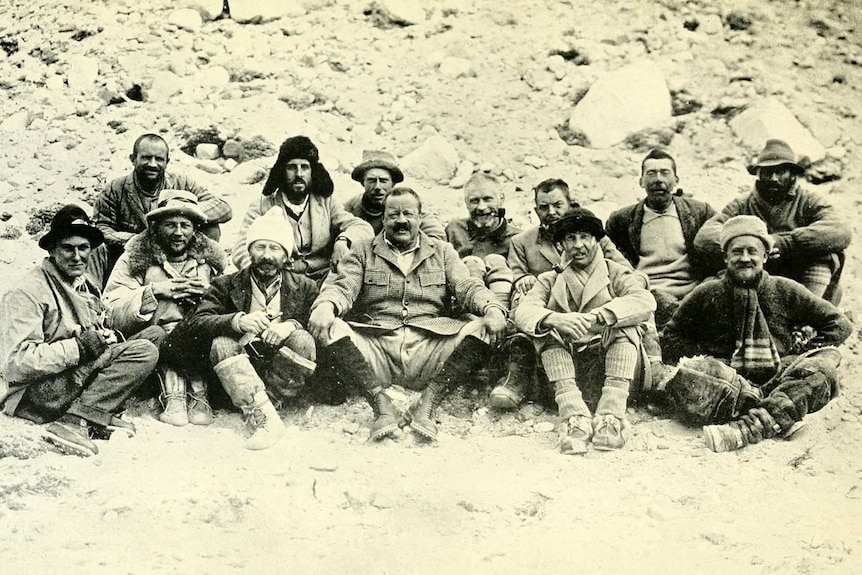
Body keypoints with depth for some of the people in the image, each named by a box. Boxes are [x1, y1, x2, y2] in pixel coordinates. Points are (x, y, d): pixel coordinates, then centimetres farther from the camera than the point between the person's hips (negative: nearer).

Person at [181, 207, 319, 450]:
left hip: (283, 378, 0)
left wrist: (292, 325, -25)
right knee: (222, 344, -27)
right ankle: (265, 419, -41)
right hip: (239, 375, 0)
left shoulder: (304, 287, 10)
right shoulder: (226, 285, 7)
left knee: (303, 340, -24)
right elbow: (195, 324, -9)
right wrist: (238, 321, -28)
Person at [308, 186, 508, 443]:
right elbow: (343, 287, 1)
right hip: (374, 347, -1)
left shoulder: (442, 252, 21)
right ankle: (381, 403, -25)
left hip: (427, 349, 1)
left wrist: (492, 308, -17)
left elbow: (467, 287, 7)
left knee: (482, 329, -24)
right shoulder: (363, 252, 17)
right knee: (329, 329, -29)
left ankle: (426, 405, -25)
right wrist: (325, 305, -25)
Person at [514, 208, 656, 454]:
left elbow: (646, 302, -11)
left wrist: (595, 317, -27)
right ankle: (575, 418, -39)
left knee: (625, 323, -23)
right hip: (567, 372, 1)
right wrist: (554, 319, -28)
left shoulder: (617, 275, 12)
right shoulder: (550, 280, 17)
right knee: (546, 326, -21)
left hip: (610, 369, -1)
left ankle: (611, 417, -38)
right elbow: (523, 311, -5)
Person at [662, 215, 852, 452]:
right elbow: (672, 335, 14)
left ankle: (748, 427, -45)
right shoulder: (706, 295, 11)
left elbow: (840, 324, 14)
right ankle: (778, 417, -34)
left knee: (824, 367, -30)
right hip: (725, 380, -1)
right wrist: (698, 362, -4)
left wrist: (804, 357, 1)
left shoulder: (785, 292, 12)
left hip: (777, 380, 1)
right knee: (683, 378, -33)